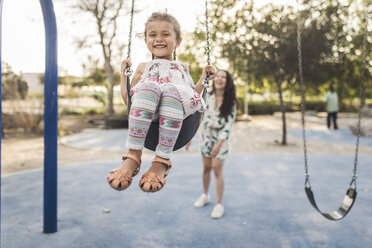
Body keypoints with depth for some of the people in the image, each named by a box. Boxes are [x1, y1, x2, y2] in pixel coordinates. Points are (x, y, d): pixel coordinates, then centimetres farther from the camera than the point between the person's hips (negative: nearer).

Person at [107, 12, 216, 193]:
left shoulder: (182, 68, 36)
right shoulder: (144, 67, 35)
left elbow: (194, 96, 30)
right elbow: (127, 98, 28)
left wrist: (203, 78, 20)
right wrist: (123, 72, 29)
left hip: (179, 110, 0)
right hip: (144, 113, 0)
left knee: (171, 90, -37)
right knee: (149, 86, -36)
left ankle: (162, 160, -36)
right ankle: (133, 156, -39)